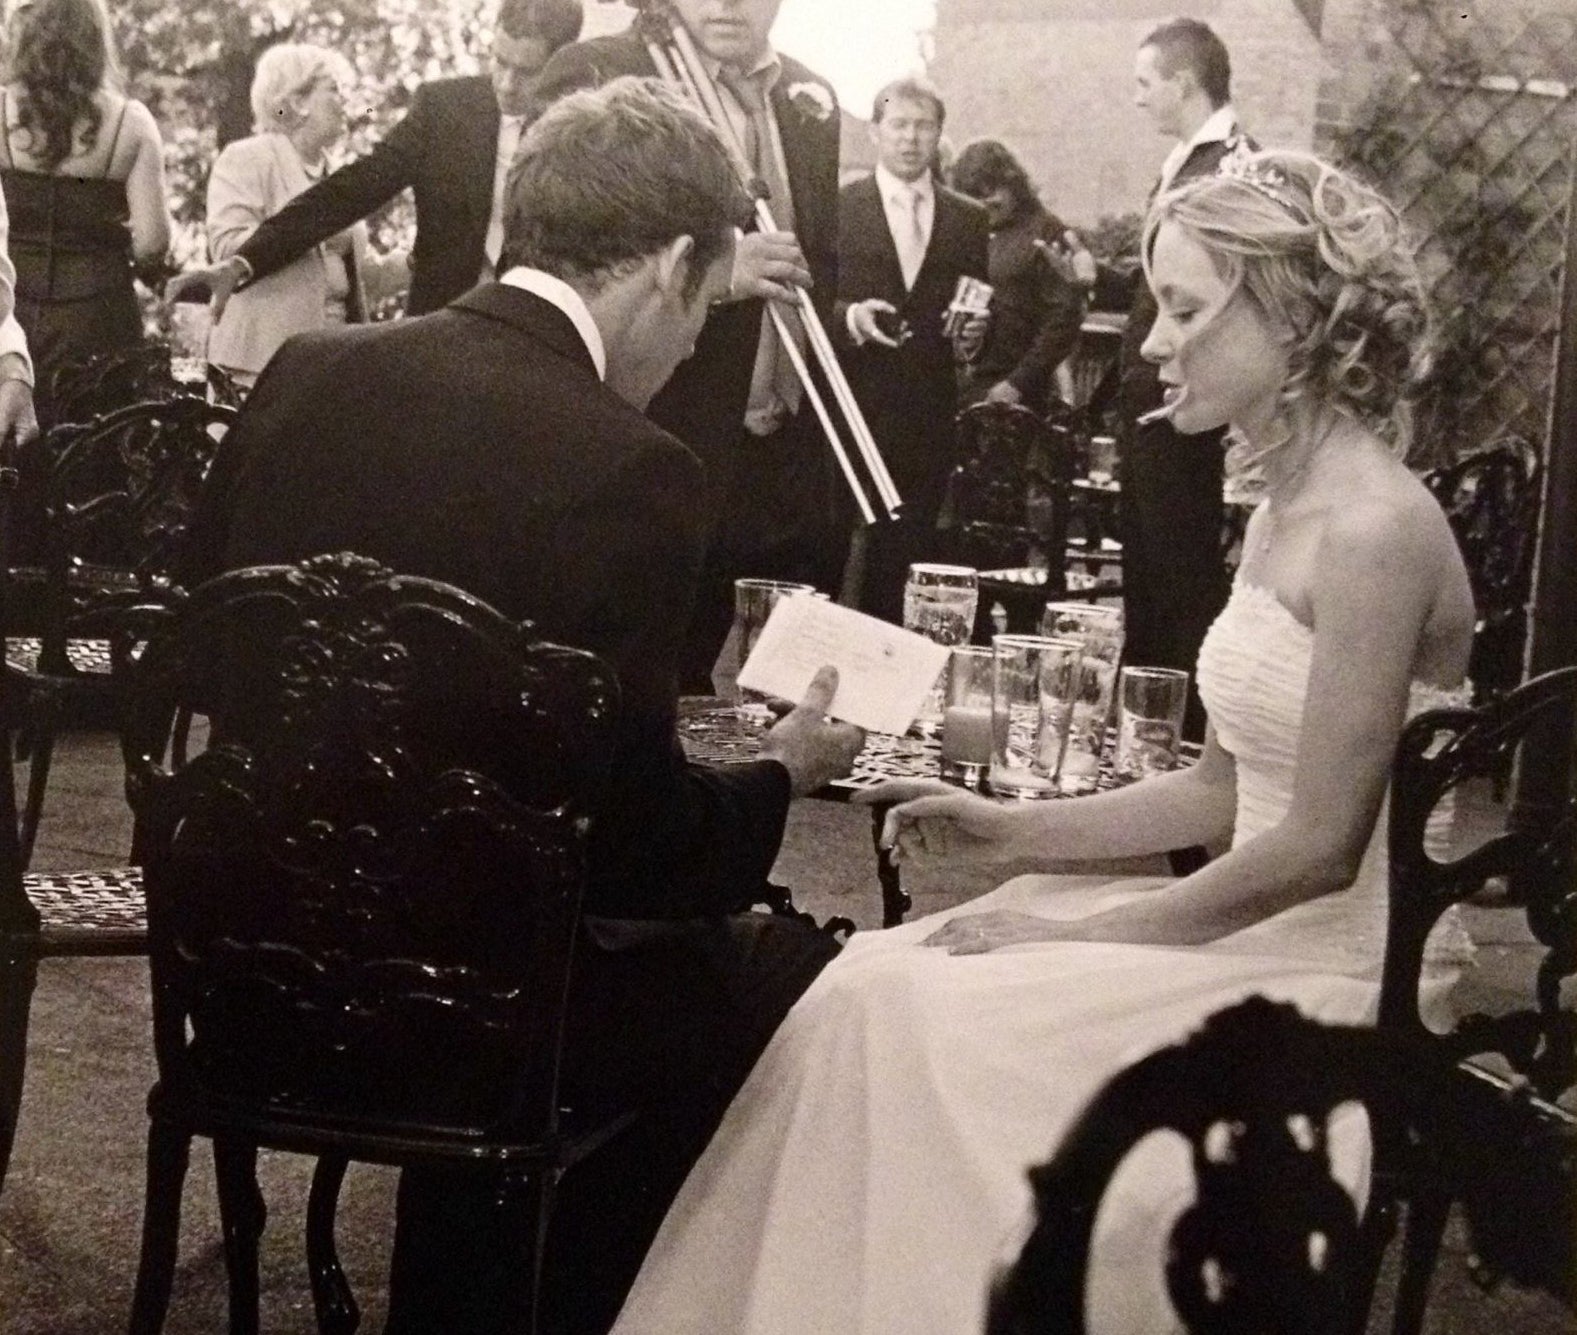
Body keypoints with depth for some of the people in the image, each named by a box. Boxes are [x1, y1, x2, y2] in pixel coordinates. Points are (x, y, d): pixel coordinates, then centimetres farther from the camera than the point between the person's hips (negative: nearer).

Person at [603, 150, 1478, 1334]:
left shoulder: (1376, 531, -19)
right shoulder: (1286, 511, 11)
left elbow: (1320, 845, -19)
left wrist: (1085, 931, -13)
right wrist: (1018, 830, 6)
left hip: (1339, 970, -8)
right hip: (1268, 920, 9)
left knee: (903, 1018, -15)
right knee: (876, 985, -4)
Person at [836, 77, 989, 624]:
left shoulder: (968, 219, 12)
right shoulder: (837, 207, 3)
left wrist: (973, 335, -5)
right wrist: (850, 316, -18)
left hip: (928, 419, 2)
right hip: (853, 407, -2)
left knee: (909, 553, 1)